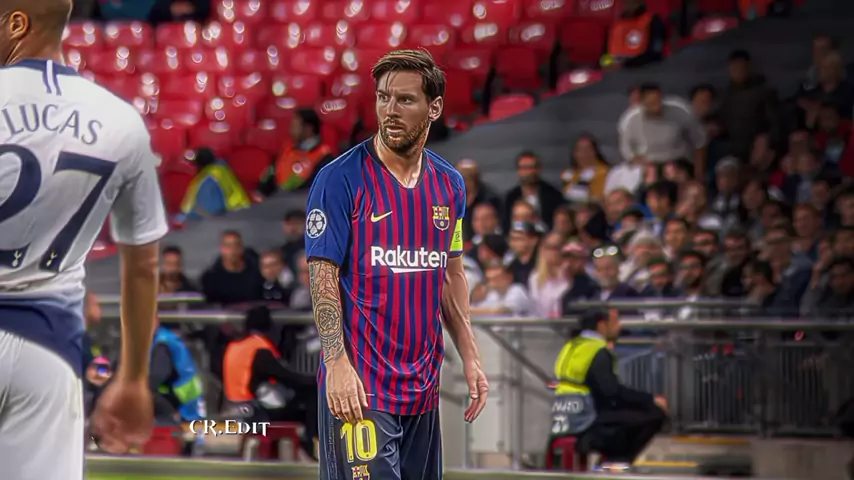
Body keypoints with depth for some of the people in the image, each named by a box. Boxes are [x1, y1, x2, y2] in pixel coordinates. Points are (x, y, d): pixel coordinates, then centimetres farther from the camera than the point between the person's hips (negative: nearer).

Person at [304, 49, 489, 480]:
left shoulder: (448, 184, 10)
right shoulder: (341, 179, -8)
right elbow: (322, 275, -11)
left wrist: (470, 357, 13)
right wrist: (337, 363, -19)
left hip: (423, 382, 6)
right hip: (360, 386, -6)